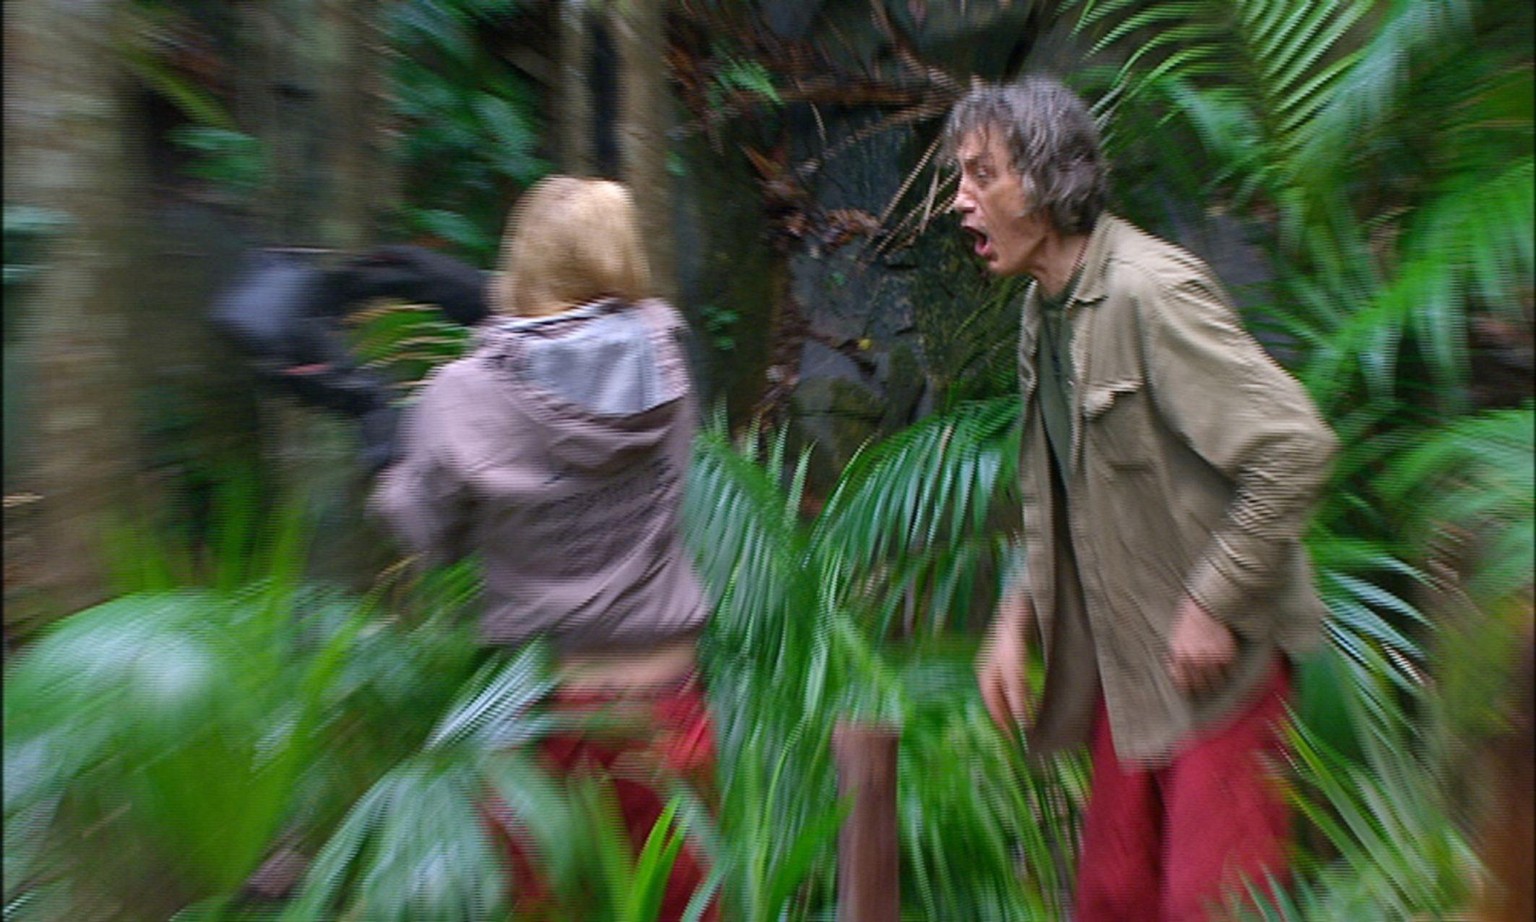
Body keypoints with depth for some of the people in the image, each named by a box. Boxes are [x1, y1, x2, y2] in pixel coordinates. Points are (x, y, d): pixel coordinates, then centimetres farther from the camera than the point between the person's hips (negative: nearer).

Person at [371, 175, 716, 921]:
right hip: (666, 692, 2)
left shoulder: (463, 395, -14)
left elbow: (432, 538, -2)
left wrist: (396, 483, 20)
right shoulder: (666, 366, -7)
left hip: (541, 699, -2)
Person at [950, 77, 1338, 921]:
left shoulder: (1150, 290, -18)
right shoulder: (1043, 310, 8)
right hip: (1125, 662, 8)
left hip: (1214, 660, -8)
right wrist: (1015, 620, 7)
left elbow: (1296, 448, -22)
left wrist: (1214, 607, -18)